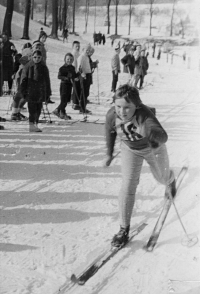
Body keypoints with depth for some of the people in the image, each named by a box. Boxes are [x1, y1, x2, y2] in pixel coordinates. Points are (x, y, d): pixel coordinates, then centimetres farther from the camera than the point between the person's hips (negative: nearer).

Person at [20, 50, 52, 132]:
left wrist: (48, 94, 11)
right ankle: (31, 125, -7)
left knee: (38, 109, 7)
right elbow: (23, 79, 0)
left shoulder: (44, 67, 9)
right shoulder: (28, 66, -1)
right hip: (30, 92, -4)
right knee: (32, 109, -9)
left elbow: (47, 81, 13)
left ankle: (35, 124, 17)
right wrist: (23, 91, -7)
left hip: (40, 93, 4)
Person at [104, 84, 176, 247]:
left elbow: (163, 136, -60)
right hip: (130, 150, 2)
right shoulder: (112, 115, -29)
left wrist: (154, 134, -82)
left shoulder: (144, 115, -44)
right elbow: (110, 131, -4)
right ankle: (124, 229, 3)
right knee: (128, 185, -9)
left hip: (153, 148, -2)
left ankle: (170, 179, 64)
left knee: (162, 177, 23)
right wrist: (109, 154, 5)